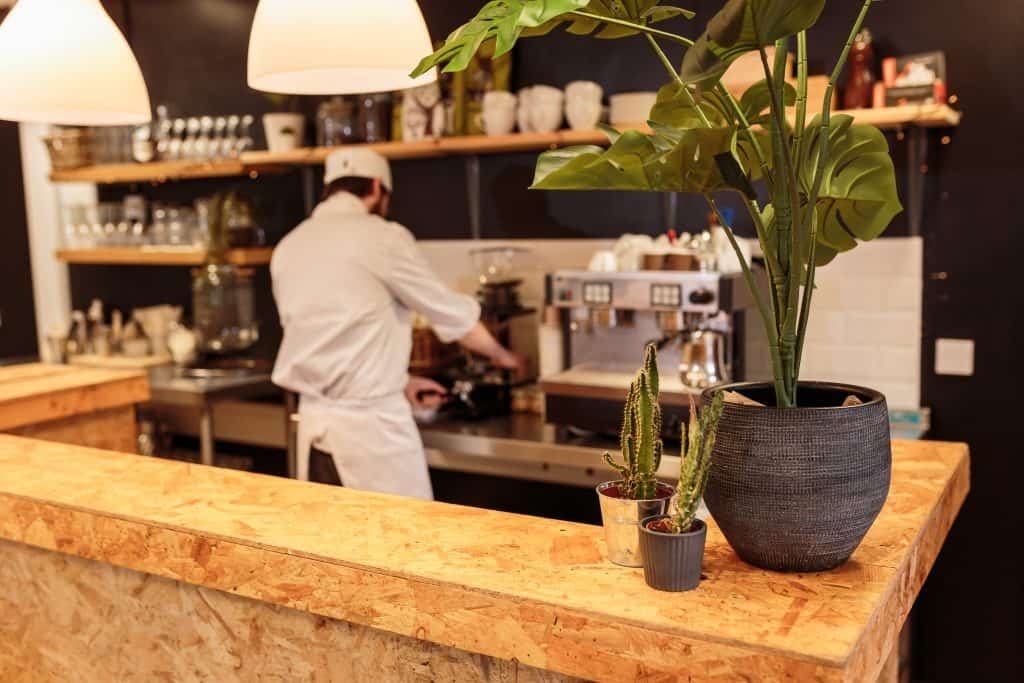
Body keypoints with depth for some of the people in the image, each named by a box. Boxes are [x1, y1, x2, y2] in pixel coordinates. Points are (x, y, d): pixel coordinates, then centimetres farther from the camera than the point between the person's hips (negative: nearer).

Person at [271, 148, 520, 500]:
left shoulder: (288, 247, 9)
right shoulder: (380, 237, -8)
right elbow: (451, 313, 1)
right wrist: (500, 354, 19)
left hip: (314, 419, 6)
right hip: (370, 421, -6)